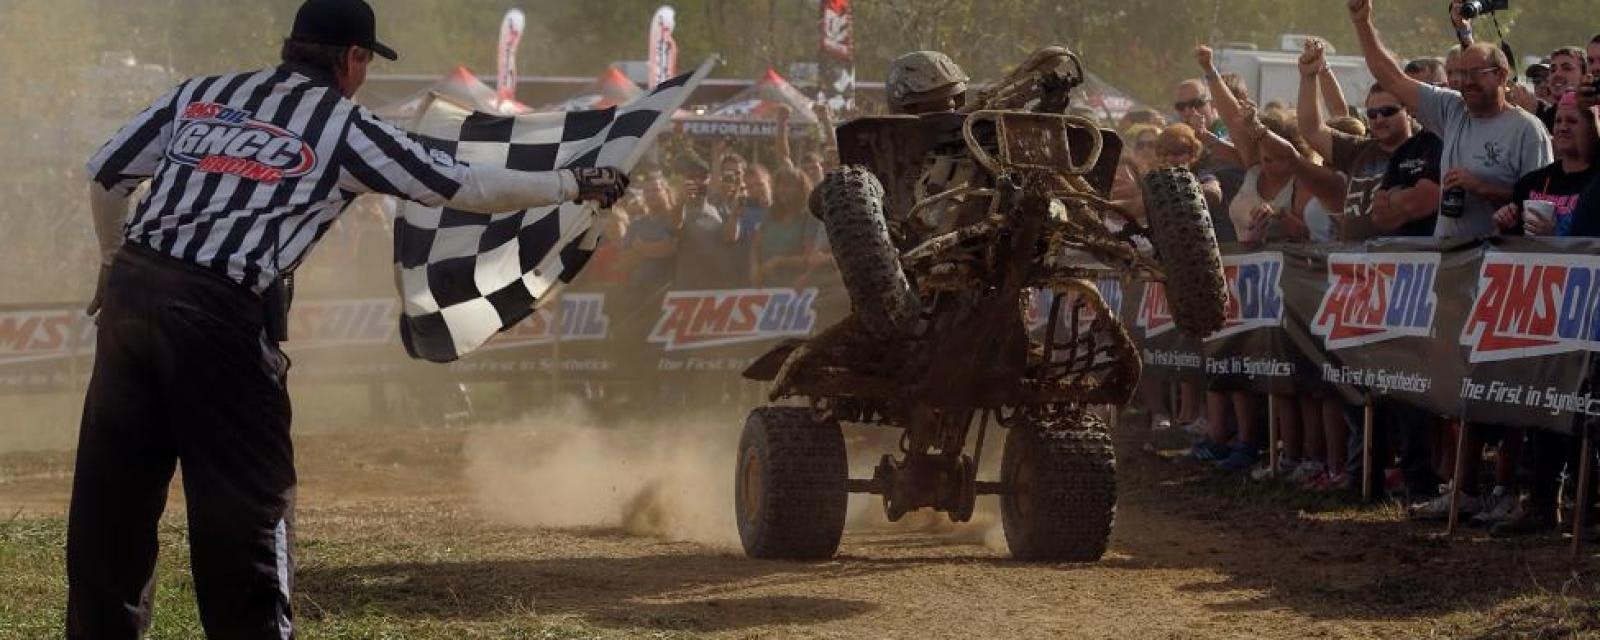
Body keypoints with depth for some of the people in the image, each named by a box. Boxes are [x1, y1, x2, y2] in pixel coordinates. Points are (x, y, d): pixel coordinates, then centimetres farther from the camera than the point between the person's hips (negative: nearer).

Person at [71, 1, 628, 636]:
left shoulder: (199, 94, 15)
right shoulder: (347, 130, 3)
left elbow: (104, 175, 17)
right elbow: (468, 186, 5)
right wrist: (574, 185, 17)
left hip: (130, 291, 5)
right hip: (220, 319, -5)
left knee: (114, 489, 10)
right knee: (246, 501, 3)